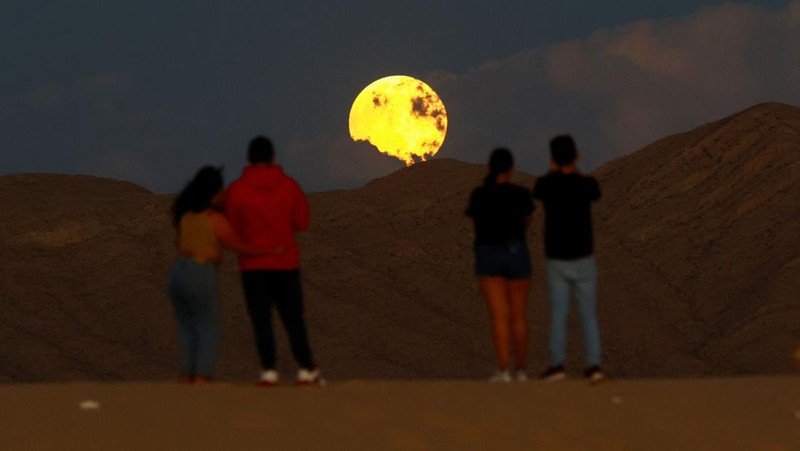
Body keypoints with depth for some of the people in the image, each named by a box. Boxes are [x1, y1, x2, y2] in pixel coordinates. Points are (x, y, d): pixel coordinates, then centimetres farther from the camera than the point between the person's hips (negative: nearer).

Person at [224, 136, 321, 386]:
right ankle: (306, 370, 7)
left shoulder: (236, 190, -8)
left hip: (253, 264, -1)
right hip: (286, 262, 1)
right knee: (293, 318, 8)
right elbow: (302, 222, 2)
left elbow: (233, 229, -2)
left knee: (261, 319, 2)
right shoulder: (289, 186, -2)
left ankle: (269, 371, -5)